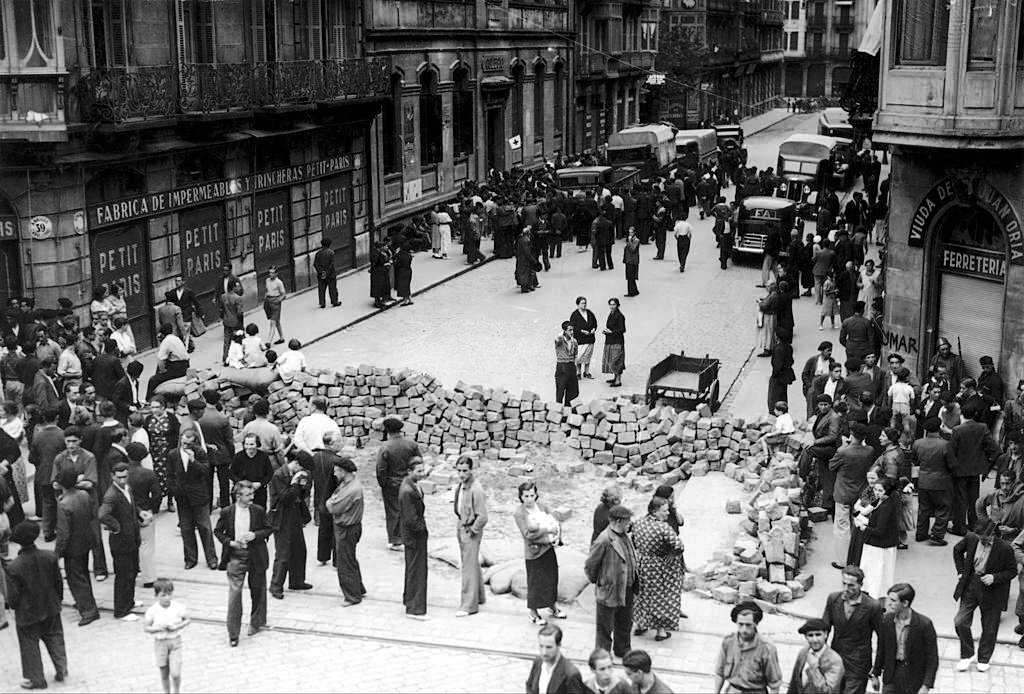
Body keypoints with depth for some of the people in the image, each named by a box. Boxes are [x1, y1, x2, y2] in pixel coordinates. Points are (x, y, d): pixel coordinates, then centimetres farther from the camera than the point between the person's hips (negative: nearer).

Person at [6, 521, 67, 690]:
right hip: (51, 609, 3)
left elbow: (13, 596, -16)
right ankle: (61, 669, 26)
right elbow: (59, 582, -2)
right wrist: (58, 599, 14)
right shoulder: (50, 557, -14)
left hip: (27, 614, -3)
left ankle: (35, 679, 23)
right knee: (54, 638, 22)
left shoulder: (13, 567, -24)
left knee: (30, 646, 14)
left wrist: (12, 605, 7)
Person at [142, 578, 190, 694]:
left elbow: (188, 620, 0)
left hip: (175, 642, -1)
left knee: (175, 673, -5)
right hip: (160, 643, 1)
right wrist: (159, 628, -21)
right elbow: (146, 628, -4)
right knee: (164, 674, 13)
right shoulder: (152, 610, -11)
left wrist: (177, 627, -17)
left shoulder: (179, 606, -11)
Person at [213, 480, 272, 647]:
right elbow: (218, 531, 6)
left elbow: (268, 529, 5)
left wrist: (255, 535, -13)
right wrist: (230, 542, -10)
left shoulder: (258, 511, -3)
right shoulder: (227, 512, -4)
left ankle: (256, 623, 36)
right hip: (235, 556, -1)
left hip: (256, 556, 2)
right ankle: (233, 633, -1)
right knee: (234, 592, -7)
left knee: (257, 591, 14)